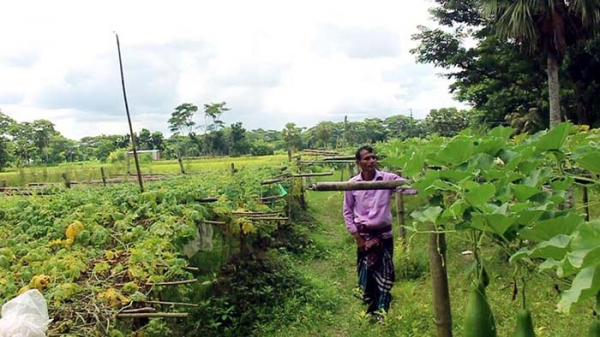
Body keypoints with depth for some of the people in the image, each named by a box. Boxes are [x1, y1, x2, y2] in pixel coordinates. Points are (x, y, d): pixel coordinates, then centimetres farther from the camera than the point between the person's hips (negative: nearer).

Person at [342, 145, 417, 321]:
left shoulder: (388, 178, -10)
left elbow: (410, 187, -24)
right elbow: (347, 211, 2)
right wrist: (356, 235, -2)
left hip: (384, 233, 0)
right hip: (364, 234, 0)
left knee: (385, 274, 6)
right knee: (365, 272, 10)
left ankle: (380, 311, 23)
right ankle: (370, 306, 33)